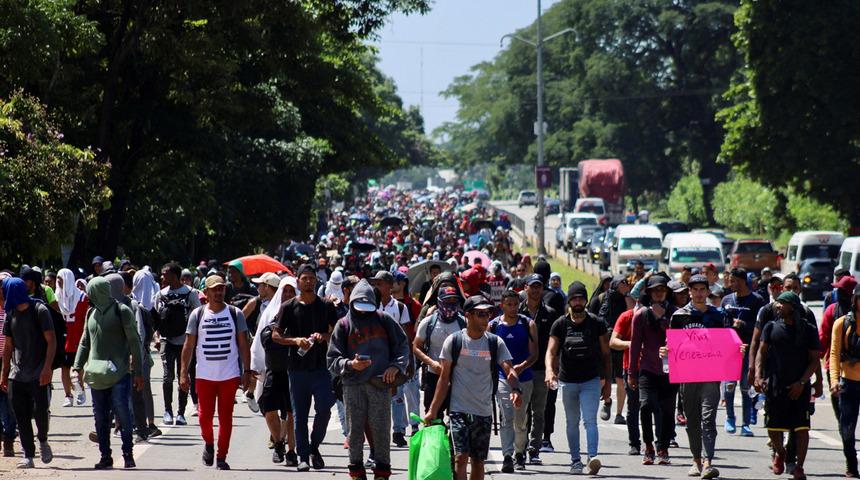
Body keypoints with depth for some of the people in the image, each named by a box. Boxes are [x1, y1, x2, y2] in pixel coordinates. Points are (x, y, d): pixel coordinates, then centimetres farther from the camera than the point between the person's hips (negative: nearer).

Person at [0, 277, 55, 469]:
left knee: (39, 410, -12)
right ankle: (28, 455, 7)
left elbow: (51, 341, -9)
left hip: (38, 374, -5)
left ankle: (43, 442, 15)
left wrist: (47, 367, -19)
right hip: (17, 374, 5)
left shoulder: (39, 311, -6)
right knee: (21, 416, 1)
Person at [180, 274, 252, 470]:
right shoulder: (197, 315, 3)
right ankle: (208, 443, 29)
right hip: (204, 374, 0)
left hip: (230, 375, 0)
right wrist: (184, 373, 1)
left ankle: (221, 457, 8)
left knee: (225, 417, 1)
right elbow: (189, 346, 5)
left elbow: (243, 345, 5)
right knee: (205, 415, 0)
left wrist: (247, 371, -1)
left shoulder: (235, 314, 3)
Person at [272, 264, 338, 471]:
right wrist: (295, 340, -13)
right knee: (300, 414, 3)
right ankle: (303, 457, 10)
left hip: (321, 367, 0)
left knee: (324, 409, -10)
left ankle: (314, 446, 13)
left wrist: (323, 336, -13)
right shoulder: (288, 307, 4)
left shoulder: (326, 306, 6)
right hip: (298, 368, 0)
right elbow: (275, 335, 3)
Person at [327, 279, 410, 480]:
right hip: (353, 385, 0)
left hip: (380, 383, 0)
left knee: (381, 429, -1)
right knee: (355, 428, 3)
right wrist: (350, 365, -13)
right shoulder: (344, 325, 7)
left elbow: (403, 345, 14)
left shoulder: (384, 320, 8)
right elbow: (332, 359, 5)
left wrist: (395, 366, -2)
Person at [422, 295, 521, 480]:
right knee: (461, 457, -15)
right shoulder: (454, 341, -1)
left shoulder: (495, 343, 3)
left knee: (478, 461, 9)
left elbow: (509, 370, -7)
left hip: (484, 411, 3)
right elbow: (444, 378, 2)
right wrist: (433, 411, -1)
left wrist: (516, 390, -29)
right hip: (459, 409, -3)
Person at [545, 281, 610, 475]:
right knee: (572, 422, 12)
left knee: (590, 420, -16)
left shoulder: (597, 324, -1)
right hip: (567, 381, 2)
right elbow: (551, 351, -8)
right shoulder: (560, 324, 0)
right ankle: (576, 460, 21)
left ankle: (593, 457, -27)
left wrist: (607, 381, 2)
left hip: (591, 381, -2)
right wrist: (550, 370, -27)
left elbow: (605, 354, 4)